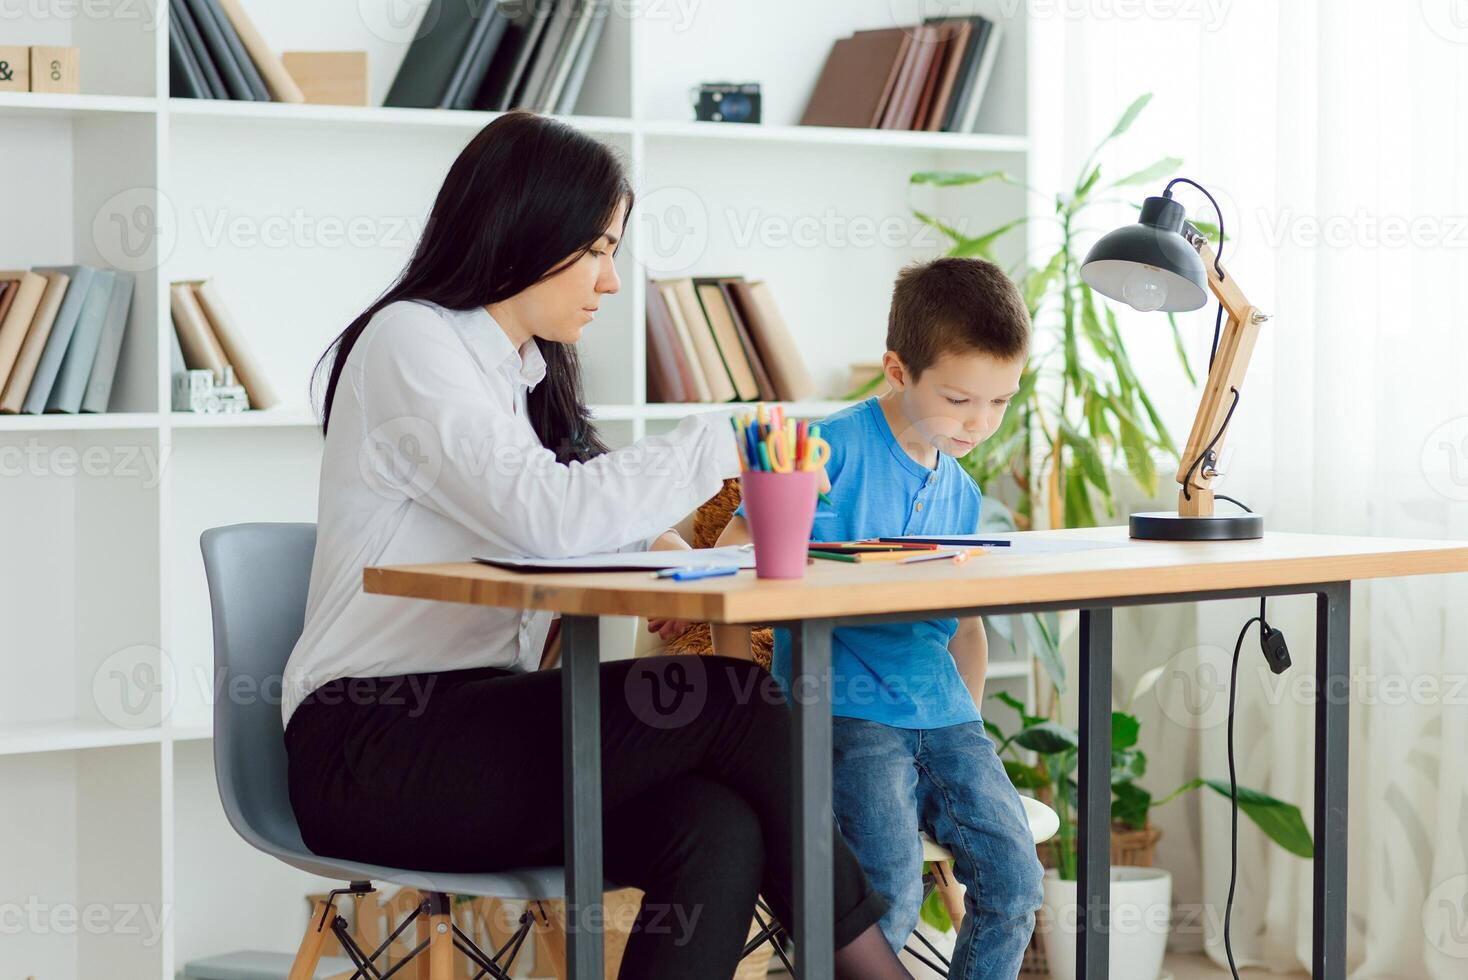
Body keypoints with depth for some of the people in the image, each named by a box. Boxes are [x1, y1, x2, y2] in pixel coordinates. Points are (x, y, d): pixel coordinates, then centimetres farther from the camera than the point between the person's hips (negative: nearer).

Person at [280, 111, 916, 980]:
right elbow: (542, 515, -21)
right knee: (728, 697, -22)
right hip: (374, 750, -8)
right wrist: (714, 446, -12)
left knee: (720, 832, -23)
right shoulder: (408, 342, -7)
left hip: (482, 727, 8)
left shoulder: (529, 371, 20)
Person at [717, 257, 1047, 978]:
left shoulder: (961, 494, 14)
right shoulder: (834, 451, -8)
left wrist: (971, 723, 15)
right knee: (892, 892, -23)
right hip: (845, 707, -6)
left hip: (940, 714, 6)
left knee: (1014, 876, -7)